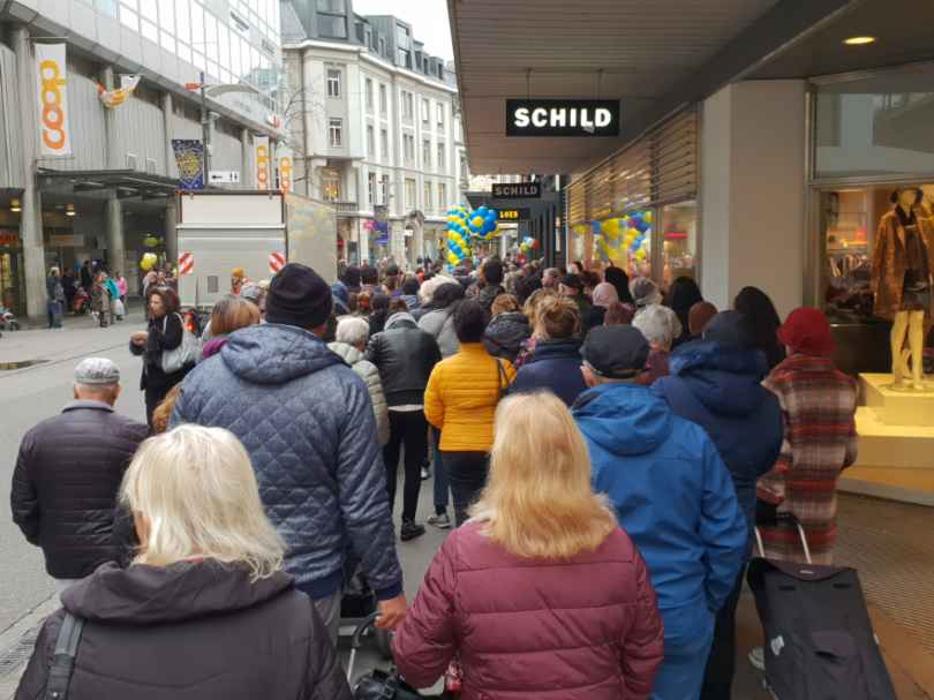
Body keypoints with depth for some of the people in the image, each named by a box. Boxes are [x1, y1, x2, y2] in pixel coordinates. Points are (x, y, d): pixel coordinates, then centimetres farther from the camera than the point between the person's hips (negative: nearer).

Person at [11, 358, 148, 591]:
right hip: (122, 561, -3)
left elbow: (22, 506, 5)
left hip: (63, 562, 3)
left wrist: (47, 541, 19)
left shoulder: (36, 436, 1)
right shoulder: (133, 434, -11)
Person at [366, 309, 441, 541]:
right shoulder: (426, 338, 10)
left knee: (388, 466, 12)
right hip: (419, 409, 0)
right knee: (413, 467, 9)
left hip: (388, 409, 0)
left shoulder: (378, 339, 7)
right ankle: (408, 523, 13)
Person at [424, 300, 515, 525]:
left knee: (464, 512, 12)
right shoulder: (503, 367, -14)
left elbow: (433, 415, -1)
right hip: (495, 449, -1)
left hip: (454, 450, 1)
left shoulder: (441, 369, -9)